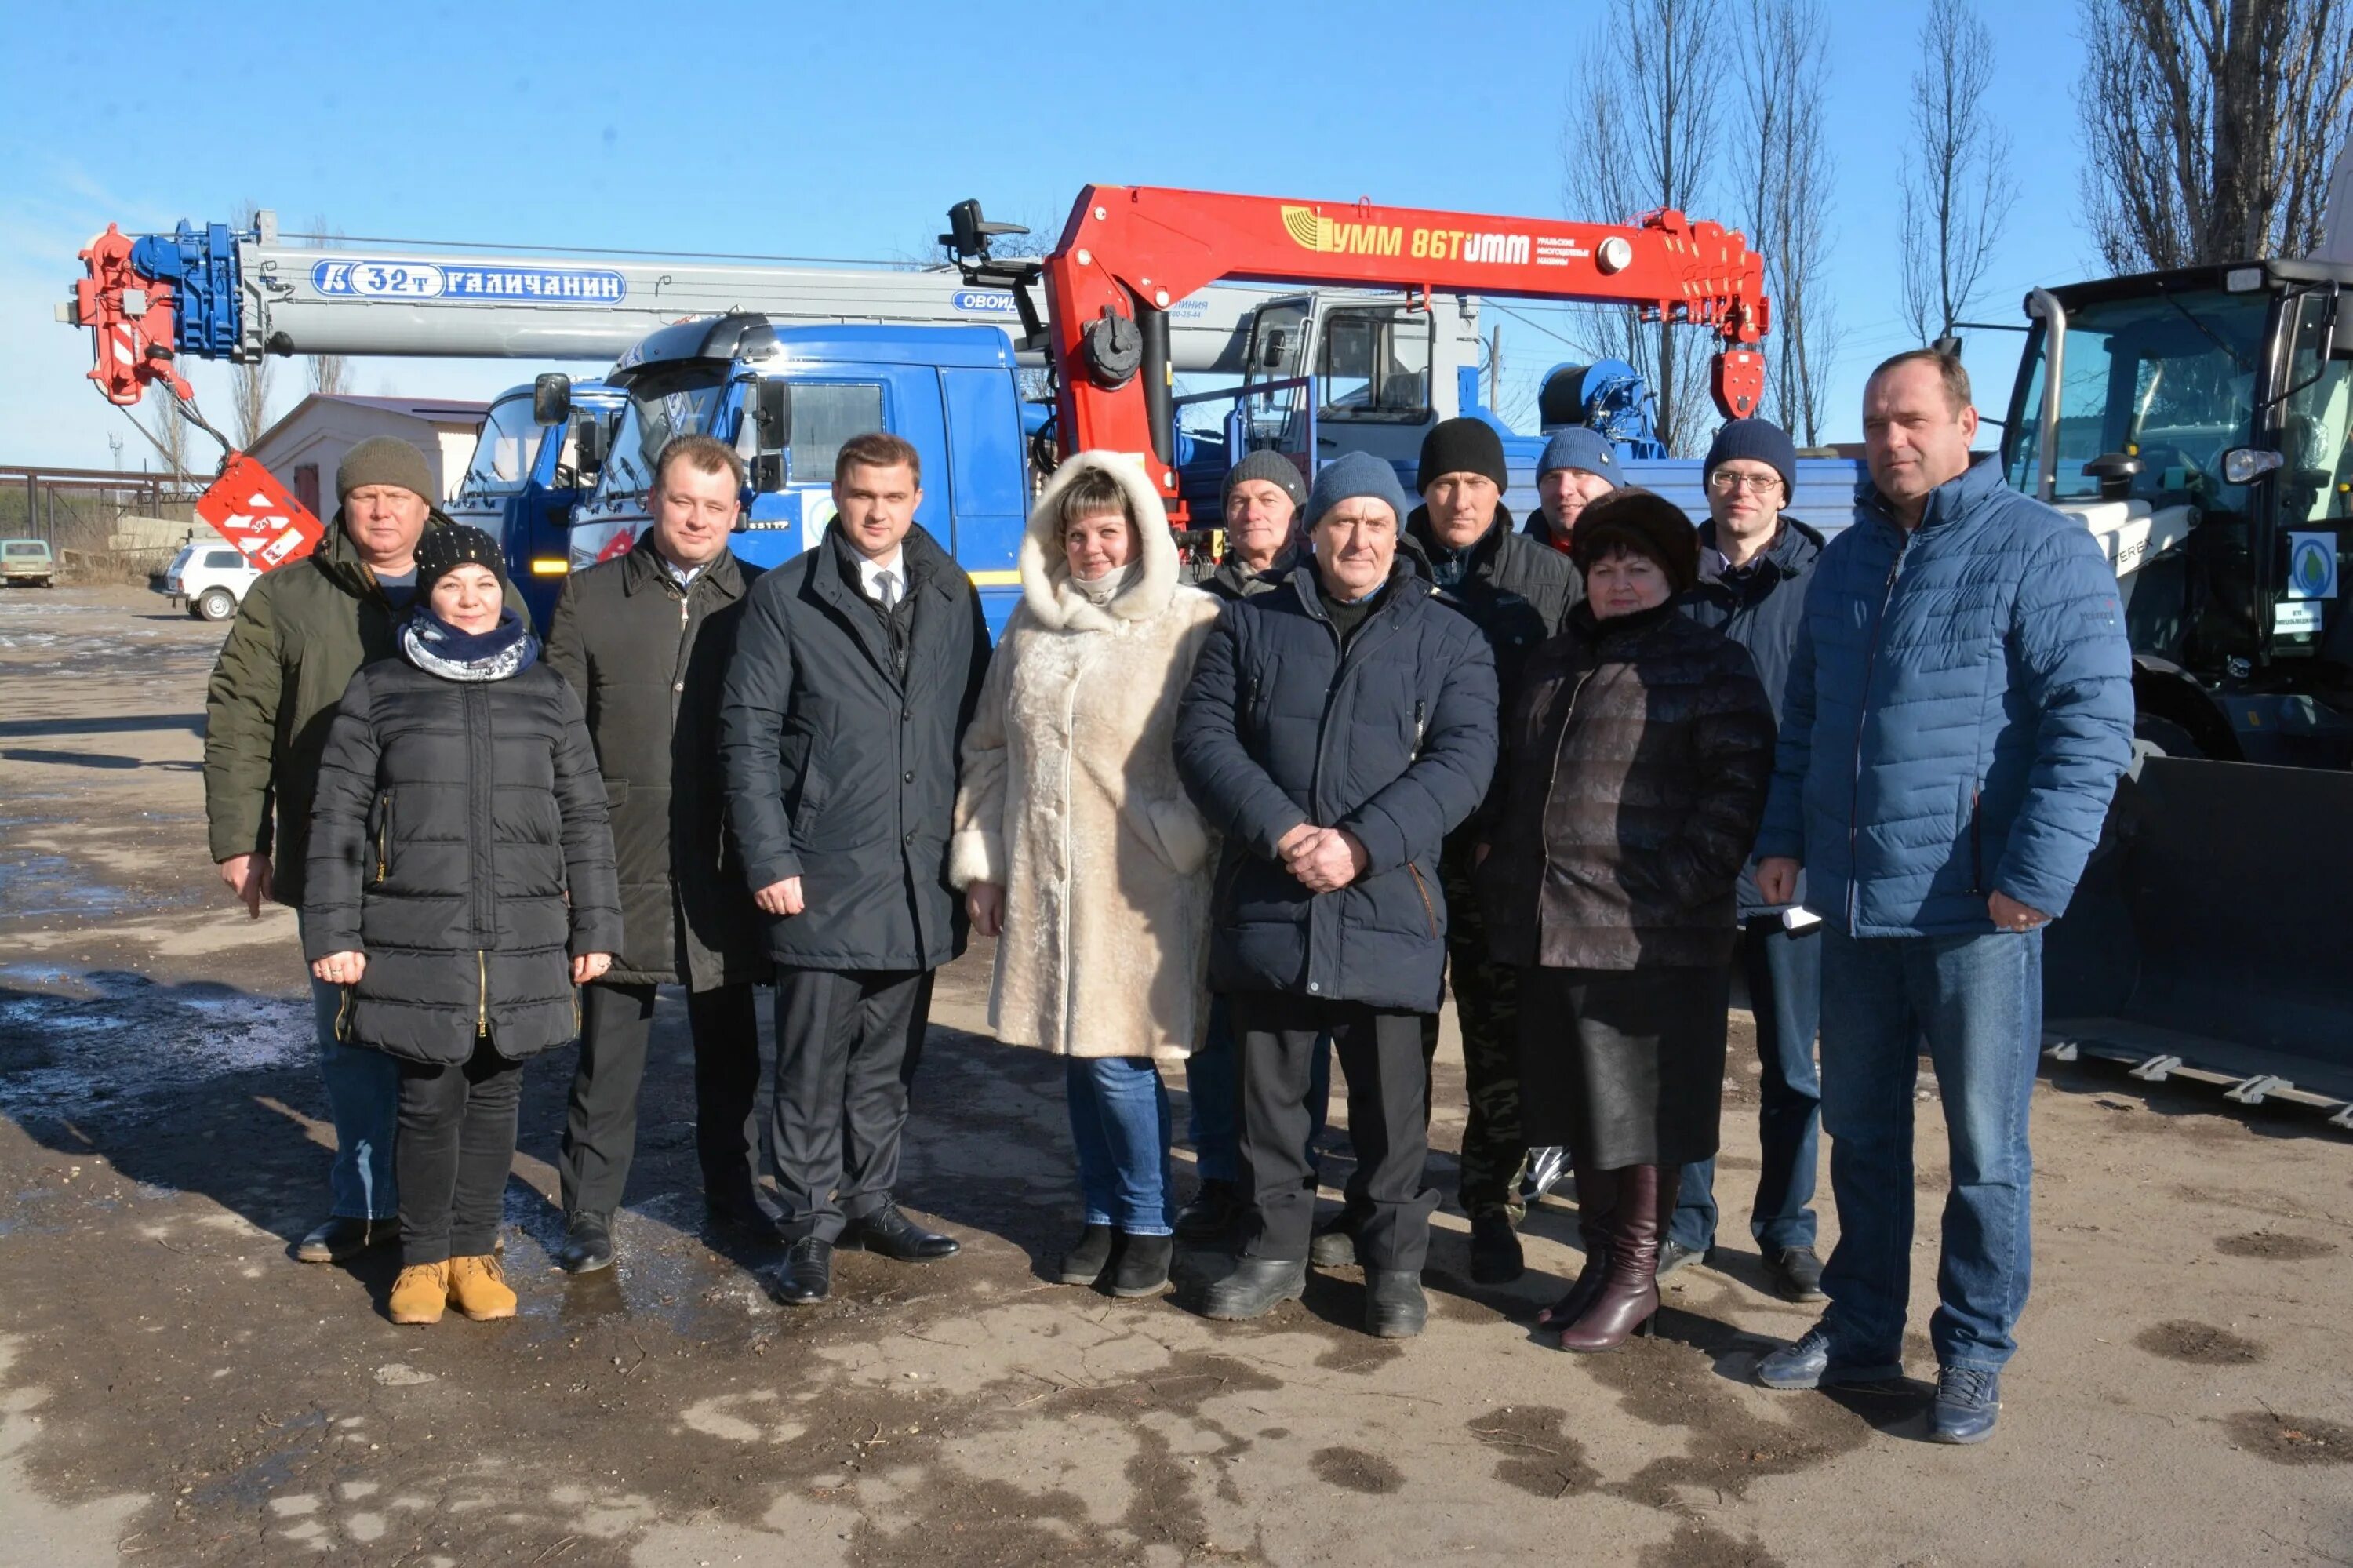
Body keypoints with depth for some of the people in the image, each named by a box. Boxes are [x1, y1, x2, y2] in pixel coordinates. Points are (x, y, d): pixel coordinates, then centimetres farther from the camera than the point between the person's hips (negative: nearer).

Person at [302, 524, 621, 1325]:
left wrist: (595, 928, 6)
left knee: (495, 1096, 9)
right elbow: (337, 819, 3)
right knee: (429, 1101, 2)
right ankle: (422, 1256, 19)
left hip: (524, 944, 2)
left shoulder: (547, 694, 9)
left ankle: (473, 1250, 24)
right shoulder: (378, 692, 4)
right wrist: (332, 932, -3)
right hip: (416, 943, -2)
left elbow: (585, 819, 11)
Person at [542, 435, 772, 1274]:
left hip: (724, 868, 1)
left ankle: (732, 1197, 28)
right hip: (620, 865, -1)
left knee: (729, 1048, 13)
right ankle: (588, 1213, 16)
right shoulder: (591, 598, 5)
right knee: (608, 1049, 5)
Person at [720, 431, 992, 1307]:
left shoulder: (952, 596, 10)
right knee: (813, 1063, 2)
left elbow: (976, 725, 12)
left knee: (888, 1060, 14)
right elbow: (747, 735, -2)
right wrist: (769, 860, -9)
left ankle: (869, 1202, 28)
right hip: (822, 875, -3)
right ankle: (810, 1225, 14)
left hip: (920, 877, 4)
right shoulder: (784, 600, 0)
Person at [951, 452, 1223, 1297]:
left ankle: (1148, 1223, 15)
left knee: (1117, 1057, -5)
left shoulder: (1191, 627, -6)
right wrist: (979, 860, 12)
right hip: (1045, 883, 5)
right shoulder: (1030, 627, 12)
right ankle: (1104, 1214, 28)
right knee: (1078, 1055, 13)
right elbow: (989, 749, 16)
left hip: (1142, 889, -5)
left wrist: (1186, 847, -13)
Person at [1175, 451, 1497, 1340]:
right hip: (1266, 903, 2)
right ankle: (1276, 1249, 27)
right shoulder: (1249, 627, 10)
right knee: (1268, 1088, 12)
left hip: (1388, 908, -2)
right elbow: (1202, 736, 1)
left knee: (1391, 1097, 5)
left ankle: (1396, 1264, 21)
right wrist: (1281, 830, -15)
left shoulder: (1448, 641, 6)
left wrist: (1362, 844, -18)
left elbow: (1463, 760, -5)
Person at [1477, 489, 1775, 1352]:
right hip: (1549, 928, 7)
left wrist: (1681, 883, -18)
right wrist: (1501, 873, 14)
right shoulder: (1553, 663, 18)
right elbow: (1512, 776, 24)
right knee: (1580, 1102, 15)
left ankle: (1636, 1275, 15)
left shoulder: (1710, 663, -2)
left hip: (1652, 936, -6)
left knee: (1642, 1112, 2)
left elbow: (1740, 782, -10)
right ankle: (1599, 1259, 28)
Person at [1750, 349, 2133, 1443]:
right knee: (1860, 1128, 16)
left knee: (1985, 1148, 5)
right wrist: (1784, 837, 11)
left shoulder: (2041, 550, -6)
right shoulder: (1847, 560, 14)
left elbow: (2093, 723, -13)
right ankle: (1861, 1325, 30)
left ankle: (1974, 1353, 19)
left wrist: (2037, 874, -19)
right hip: (1853, 902, 6)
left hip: (1975, 908, -6)